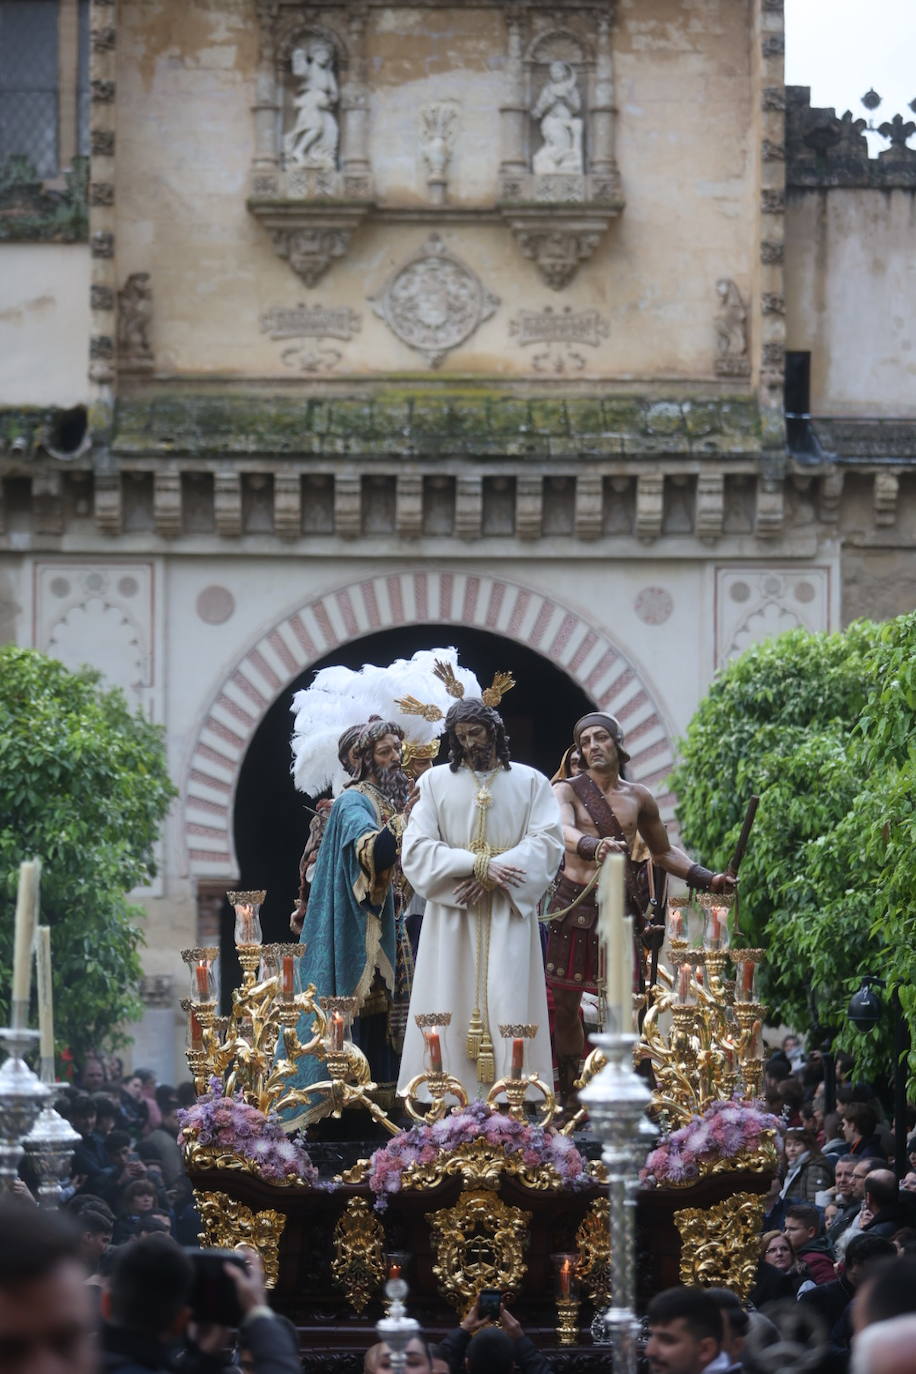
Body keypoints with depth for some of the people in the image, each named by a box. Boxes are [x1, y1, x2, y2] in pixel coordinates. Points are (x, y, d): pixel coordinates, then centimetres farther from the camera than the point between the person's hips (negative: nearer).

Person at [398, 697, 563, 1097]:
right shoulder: (435, 782, 9)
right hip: (452, 915, 0)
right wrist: (478, 864, -13)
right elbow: (415, 848, 0)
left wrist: (493, 876, -14)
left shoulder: (530, 782, 10)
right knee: (452, 1006, -6)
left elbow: (546, 841, -1)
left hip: (509, 913, 0)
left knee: (508, 1003, -7)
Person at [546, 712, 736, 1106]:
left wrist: (708, 879, 15)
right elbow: (564, 831, -22)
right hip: (575, 905, -2)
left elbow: (663, 852, 26)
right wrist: (595, 846, -43)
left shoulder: (639, 798, 13)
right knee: (565, 1002, -3)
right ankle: (569, 1096, 5)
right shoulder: (567, 791, 1)